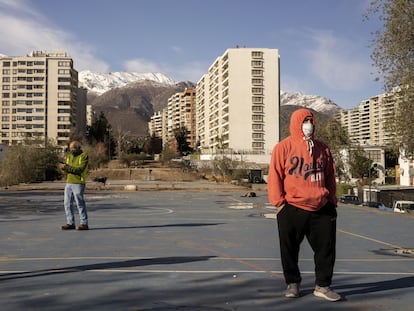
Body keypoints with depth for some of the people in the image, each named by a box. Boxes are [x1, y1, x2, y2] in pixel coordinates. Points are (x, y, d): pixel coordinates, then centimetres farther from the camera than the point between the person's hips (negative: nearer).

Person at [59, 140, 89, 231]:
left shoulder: (84, 156, -5)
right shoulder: (68, 156, 15)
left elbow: (80, 169, -18)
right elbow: (65, 171, 11)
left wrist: (67, 167, -22)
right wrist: (63, 167, -11)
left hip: (78, 183, -7)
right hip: (68, 183, 7)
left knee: (80, 203, -5)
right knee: (67, 203, 5)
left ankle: (84, 224, 0)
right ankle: (70, 223, 12)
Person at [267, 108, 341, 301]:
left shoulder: (322, 149, 10)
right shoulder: (284, 147, -4)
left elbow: (330, 177, 15)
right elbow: (274, 176, -6)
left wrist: (332, 201, 11)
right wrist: (279, 202, -10)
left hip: (322, 210, 3)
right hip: (292, 210, -3)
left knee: (326, 249, 5)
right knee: (290, 250, 7)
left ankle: (323, 286, 18)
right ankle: (292, 284, 24)